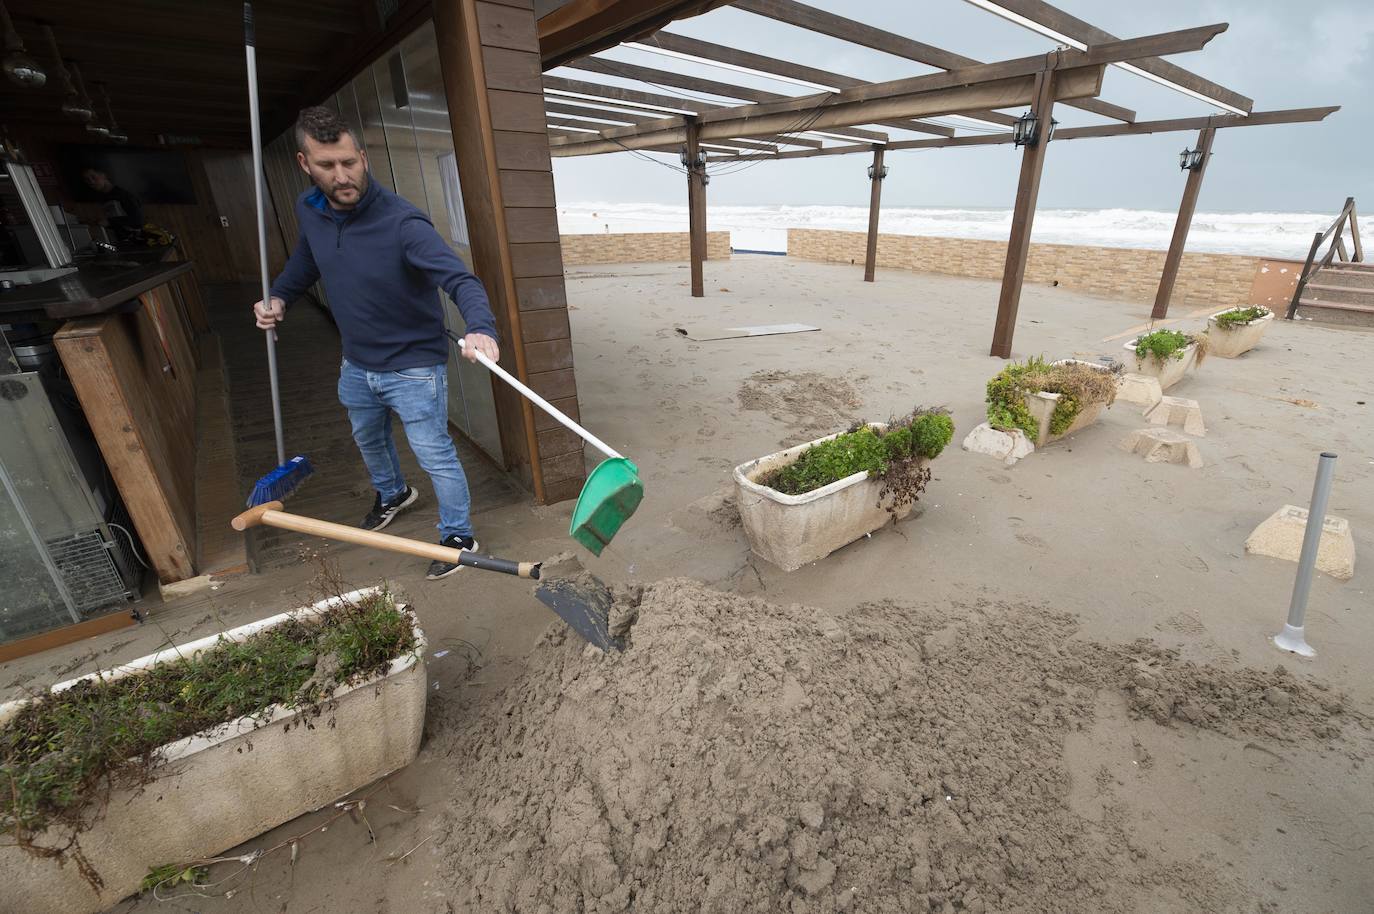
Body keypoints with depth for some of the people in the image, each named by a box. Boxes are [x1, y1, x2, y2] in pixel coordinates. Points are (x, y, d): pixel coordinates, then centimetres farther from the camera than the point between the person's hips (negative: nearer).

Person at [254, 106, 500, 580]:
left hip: (413, 366, -8)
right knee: (368, 440, 28)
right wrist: (278, 296, 0)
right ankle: (393, 495, 58)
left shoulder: (402, 222, -26)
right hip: (356, 364, 8)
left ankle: (458, 536, 21)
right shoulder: (309, 210, -3)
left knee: (434, 454, -1)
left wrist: (480, 328, -59)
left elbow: (459, 279, -39)